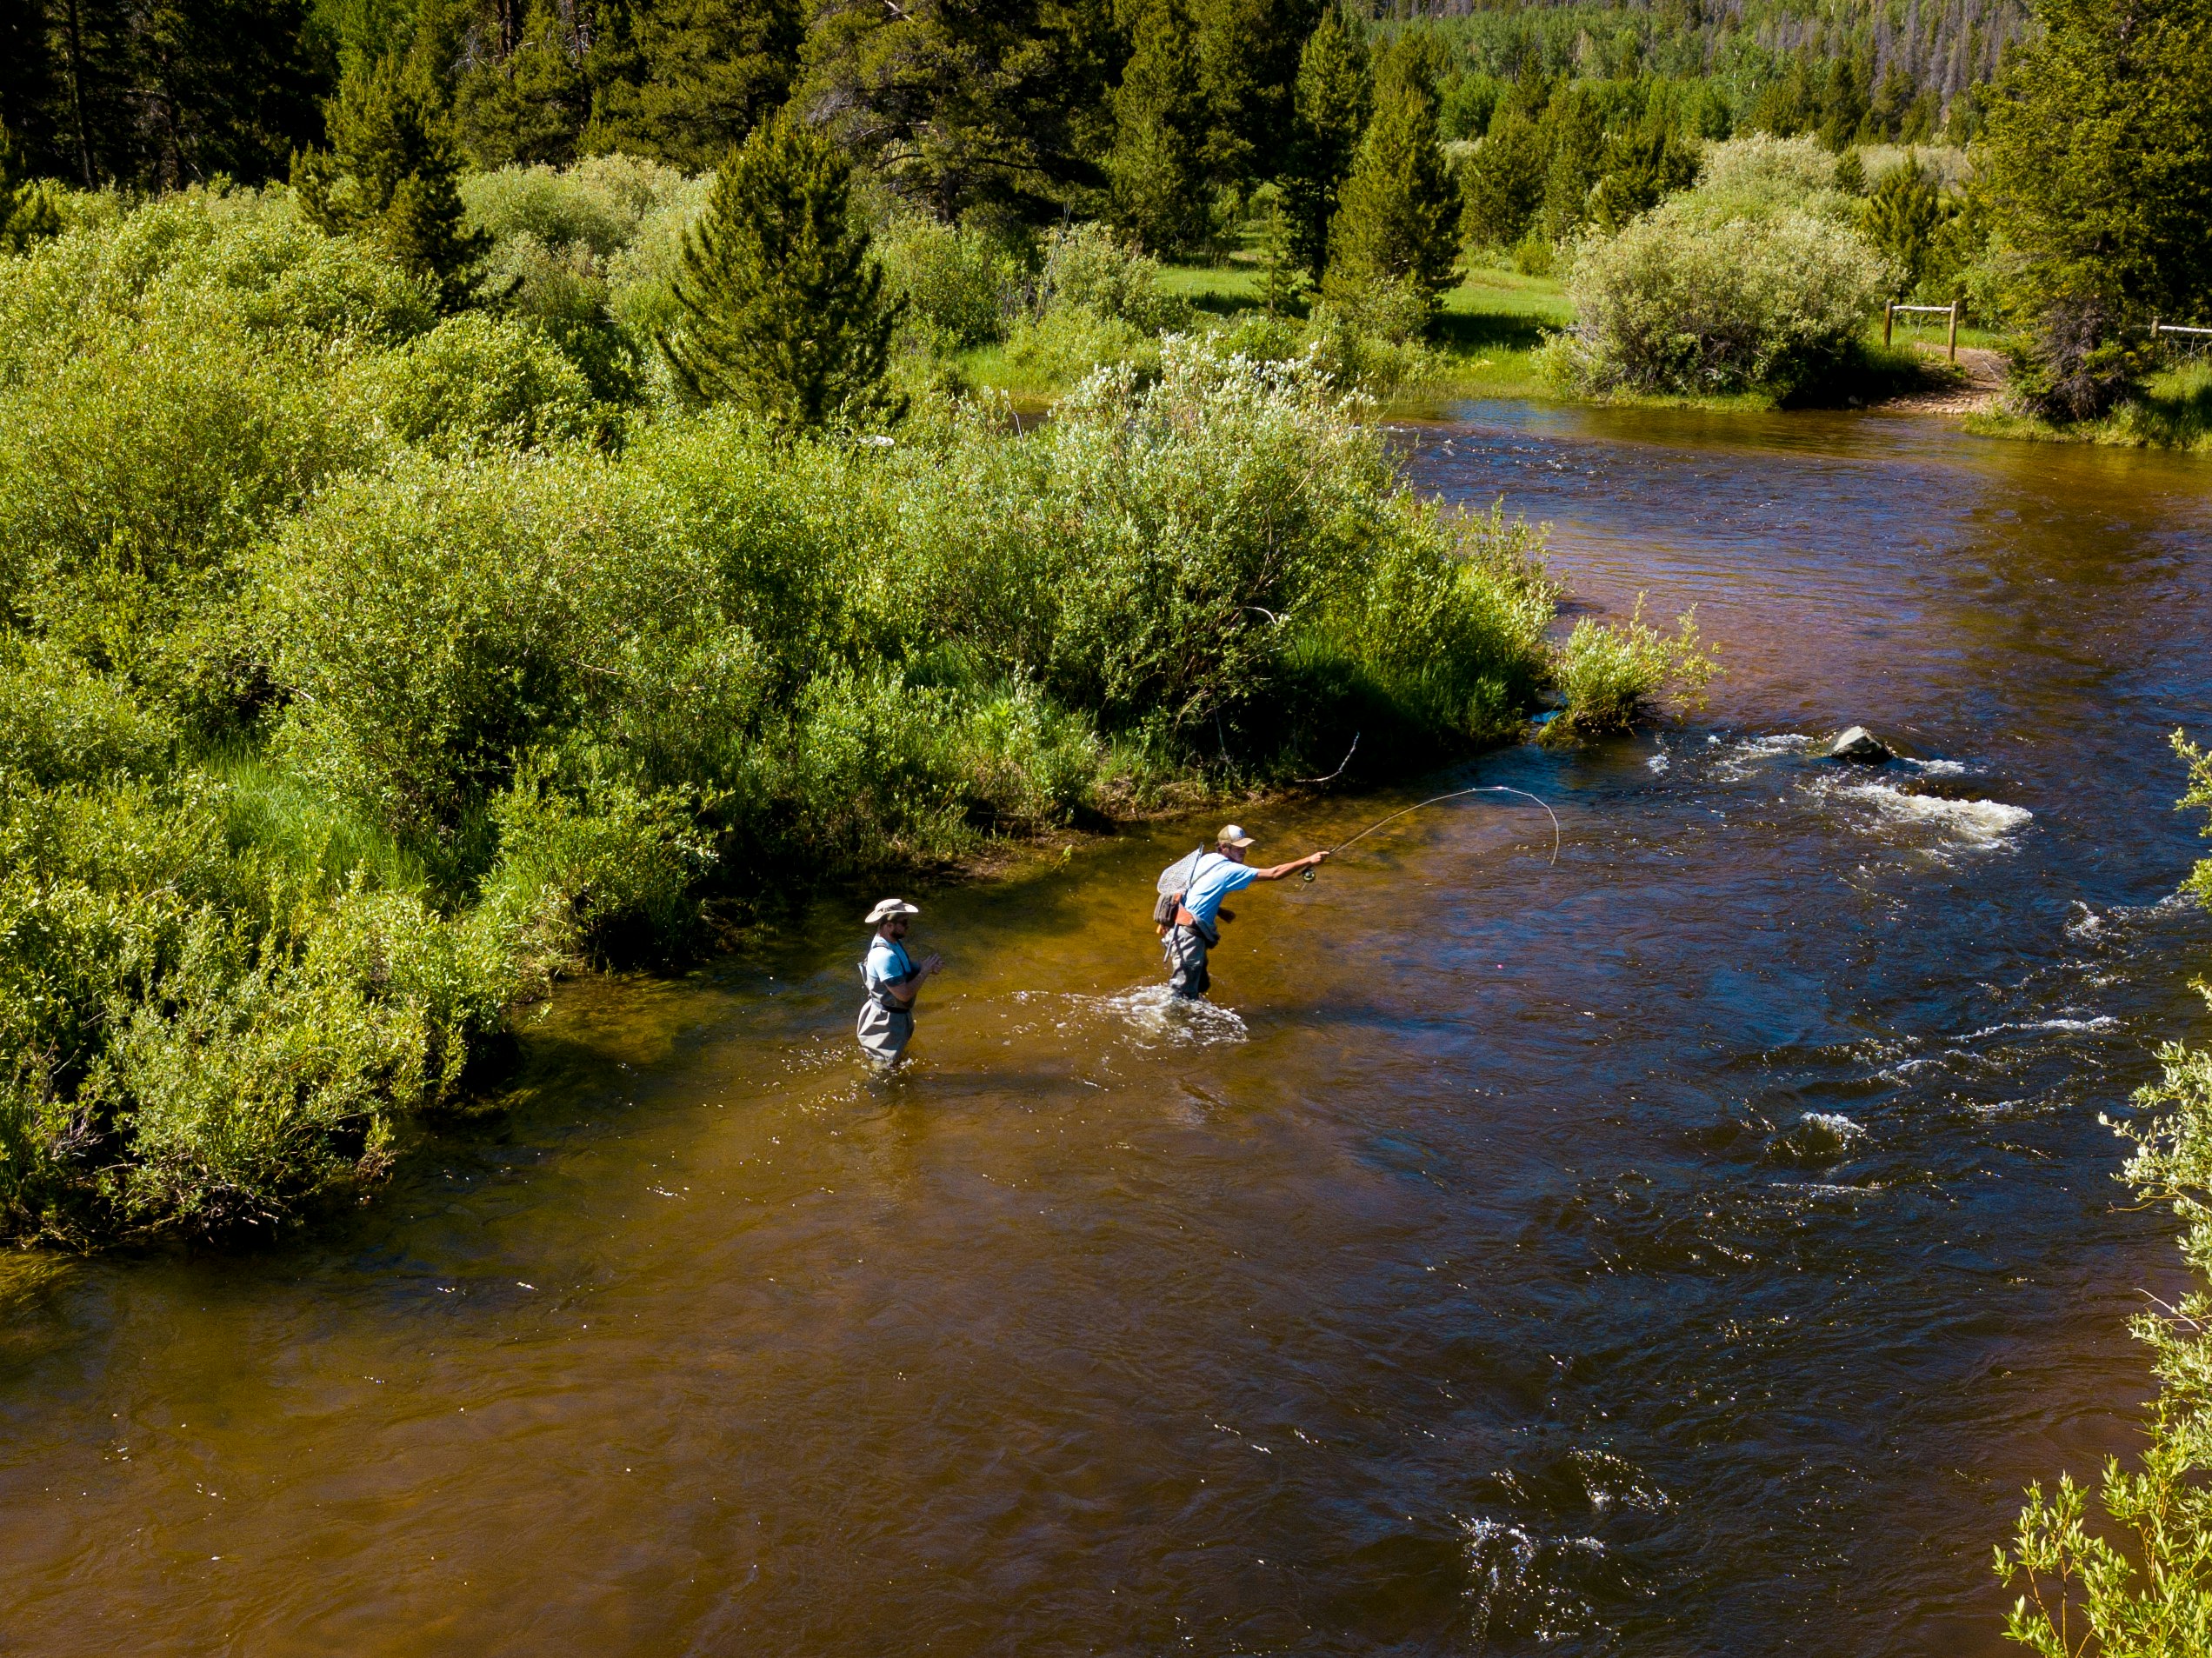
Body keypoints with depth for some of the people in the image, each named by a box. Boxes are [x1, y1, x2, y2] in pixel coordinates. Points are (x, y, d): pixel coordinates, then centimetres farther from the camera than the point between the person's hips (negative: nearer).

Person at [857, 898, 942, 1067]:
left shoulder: (895, 943, -4)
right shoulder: (885, 956, -35)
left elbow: (908, 970, 11)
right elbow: (904, 994, -33)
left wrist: (927, 967, -8)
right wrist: (925, 971, -23)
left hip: (899, 1014, 10)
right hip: (889, 1019, -10)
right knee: (889, 1066, 9)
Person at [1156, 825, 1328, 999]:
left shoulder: (1206, 859, 11)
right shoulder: (1229, 870, -15)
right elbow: (1273, 874, -16)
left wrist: (1218, 911, 16)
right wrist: (1309, 861, -14)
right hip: (1188, 933, -9)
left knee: (1200, 985, 20)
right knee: (1185, 995, -4)